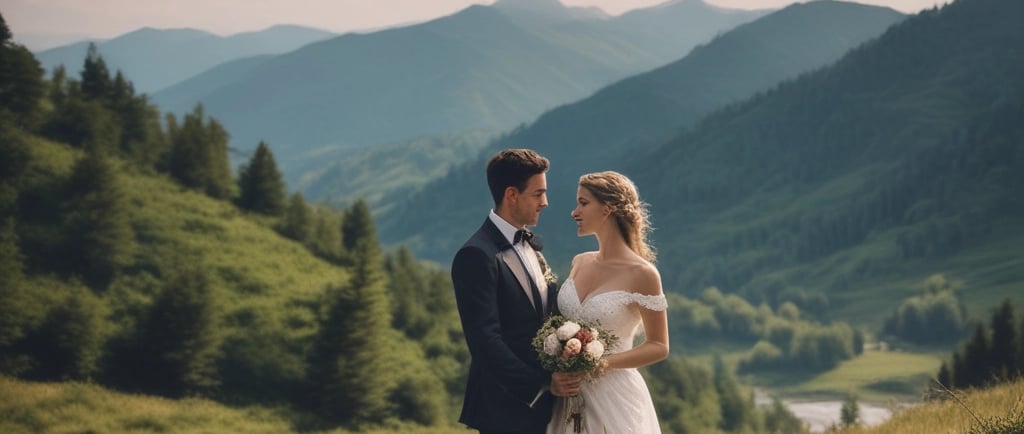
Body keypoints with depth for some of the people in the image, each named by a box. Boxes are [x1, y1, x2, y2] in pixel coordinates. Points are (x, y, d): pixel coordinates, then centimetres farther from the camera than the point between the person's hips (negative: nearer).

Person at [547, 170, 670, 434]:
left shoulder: (641, 273, -11)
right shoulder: (579, 263, 7)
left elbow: (659, 347, -6)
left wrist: (606, 362, -19)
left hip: (614, 399, -5)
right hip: (571, 397, 6)